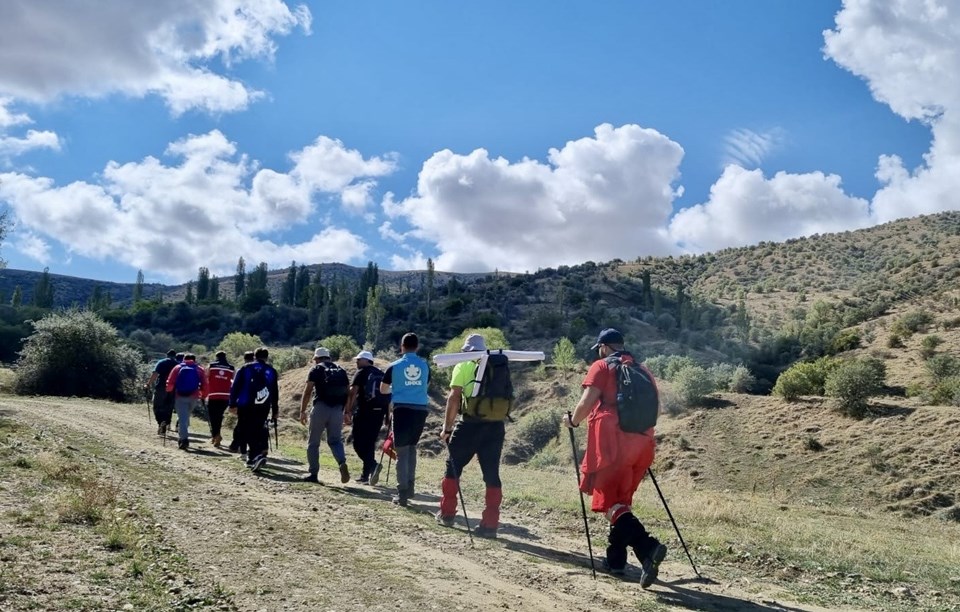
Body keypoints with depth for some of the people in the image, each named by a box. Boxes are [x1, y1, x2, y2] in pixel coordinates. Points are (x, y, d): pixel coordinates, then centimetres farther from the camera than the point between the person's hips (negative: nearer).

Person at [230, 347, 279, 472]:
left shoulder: (245, 368, 4)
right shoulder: (271, 371, 9)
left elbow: (235, 387, -1)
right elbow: (275, 392, 11)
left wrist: (233, 404, 2)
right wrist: (275, 410, 16)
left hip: (245, 407, -2)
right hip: (263, 408, 2)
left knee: (248, 432, -1)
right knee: (259, 432, 13)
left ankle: (258, 454, -20)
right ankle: (252, 458, 17)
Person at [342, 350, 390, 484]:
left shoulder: (361, 373, 0)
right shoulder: (381, 374, 17)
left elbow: (352, 393, -11)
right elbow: (388, 395, 14)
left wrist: (347, 412, -12)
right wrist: (387, 415, 17)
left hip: (364, 412, -6)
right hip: (379, 413, 6)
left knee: (358, 443, 0)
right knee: (370, 444, 13)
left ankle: (373, 465, -22)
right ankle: (365, 475, 14)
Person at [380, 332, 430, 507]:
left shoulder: (394, 366, 2)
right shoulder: (425, 365, 7)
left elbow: (383, 390, 15)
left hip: (402, 409, -3)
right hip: (420, 409, 3)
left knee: (402, 451, -1)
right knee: (412, 447, 19)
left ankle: (402, 494, -5)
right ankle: (410, 486, 16)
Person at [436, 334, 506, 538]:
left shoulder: (463, 367, 4)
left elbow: (454, 397, -4)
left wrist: (447, 427, -2)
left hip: (471, 423, -3)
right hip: (496, 425, 4)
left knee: (453, 467, 14)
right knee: (492, 474, 6)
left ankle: (447, 514, 22)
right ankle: (490, 524, 4)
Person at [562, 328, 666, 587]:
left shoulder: (602, 367, 1)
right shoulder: (643, 370, 19)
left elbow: (587, 403, -9)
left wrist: (572, 421, 9)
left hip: (612, 442, -7)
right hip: (641, 443, 7)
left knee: (610, 502, -6)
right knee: (621, 500, 17)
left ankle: (648, 547, -26)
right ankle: (616, 559, 19)